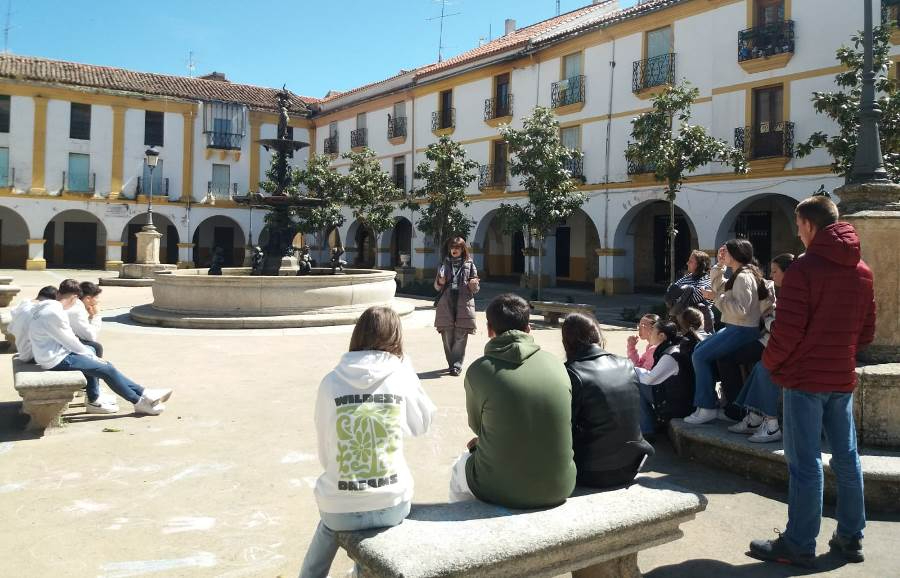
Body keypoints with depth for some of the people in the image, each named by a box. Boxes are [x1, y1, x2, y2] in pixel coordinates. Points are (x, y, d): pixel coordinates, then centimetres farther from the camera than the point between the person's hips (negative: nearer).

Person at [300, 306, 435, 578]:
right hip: (393, 506, 0)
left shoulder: (331, 382, -8)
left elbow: (325, 454, 0)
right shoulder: (402, 377, -9)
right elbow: (423, 424, 9)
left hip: (341, 511, 0)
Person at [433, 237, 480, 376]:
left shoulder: (469, 265, 8)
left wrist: (474, 284, -13)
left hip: (464, 303, -1)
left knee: (460, 336, -5)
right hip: (446, 303, 2)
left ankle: (457, 365, 0)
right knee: (447, 336, 1)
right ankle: (451, 363, 14)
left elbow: (476, 288, 10)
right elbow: (437, 287, 14)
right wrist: (440, 283, -8)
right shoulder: (445, 264, 12)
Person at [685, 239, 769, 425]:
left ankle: (707, 408, -8)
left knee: (700, 356, -14)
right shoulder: (739, 275, 15)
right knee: (699, 349, 13)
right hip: (734, 327, 11)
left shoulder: (743, 277, -18)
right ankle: (708, 400, 15)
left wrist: (716, 297, -19)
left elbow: (740, 309, -26)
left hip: (742, 330, -11)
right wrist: (719, 264, 16)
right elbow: (718, 285, 27)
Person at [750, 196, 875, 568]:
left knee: (805, 463, -2)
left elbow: (788, 329, -18)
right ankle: (850, 538, 24)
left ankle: (799, 545, 6)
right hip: (843, 377, 7)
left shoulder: (804, 268, -14)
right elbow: (866, 331, 13)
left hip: (806, 377, -7)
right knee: (846, 458, 14)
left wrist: (770, 361, -2)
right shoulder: (862, 271, 9)